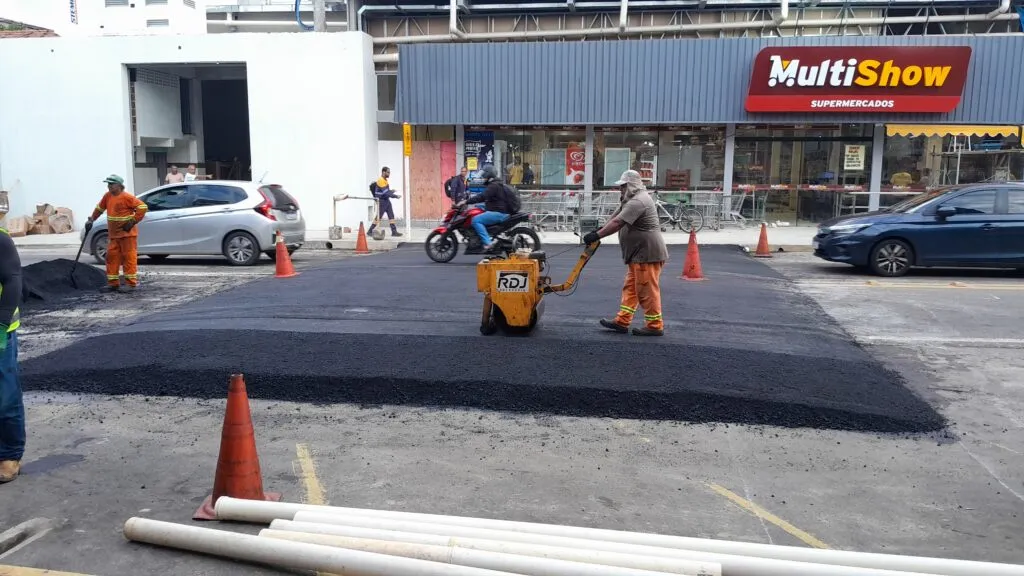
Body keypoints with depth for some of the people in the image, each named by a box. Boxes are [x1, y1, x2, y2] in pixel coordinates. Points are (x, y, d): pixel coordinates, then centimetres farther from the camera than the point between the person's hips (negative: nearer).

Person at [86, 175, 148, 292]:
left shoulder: (126, 197, -13)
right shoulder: (107, 196, 9)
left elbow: (143, 207, -18)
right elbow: (99, 208, 25)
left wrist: (133, 221, -17)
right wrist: (91, 220, 22)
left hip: (127, 234, -8)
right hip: (113, 235, 8)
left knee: (129, 257, -5)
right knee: (111, 257, 7)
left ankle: (132, 283, -1)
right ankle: (113, 283, 14)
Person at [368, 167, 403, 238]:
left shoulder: (385, 180, 13)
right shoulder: (380, 180, -17)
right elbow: (386, 193, -24)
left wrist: (391, 191, 4)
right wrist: (395, 196, -21)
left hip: (387, 200, 9)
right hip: (381, 201, -9)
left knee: (391, 216, 3)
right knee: (378, 217, -4)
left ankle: (394, 231, 3)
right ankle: (370, 231, 6)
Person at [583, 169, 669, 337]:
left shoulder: (637, 201, -19)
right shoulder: (633, 199, 18)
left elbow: (617, 223, -24)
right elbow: (615, 216, 19)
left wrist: (596, 236, -21)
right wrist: (599, 231, 9)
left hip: (647, 253, -11)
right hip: (639, 254, 11)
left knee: (647, 290, -5)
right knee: (630, 288, 10)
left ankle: (655, 326, 3)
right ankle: (622, 322, 13)